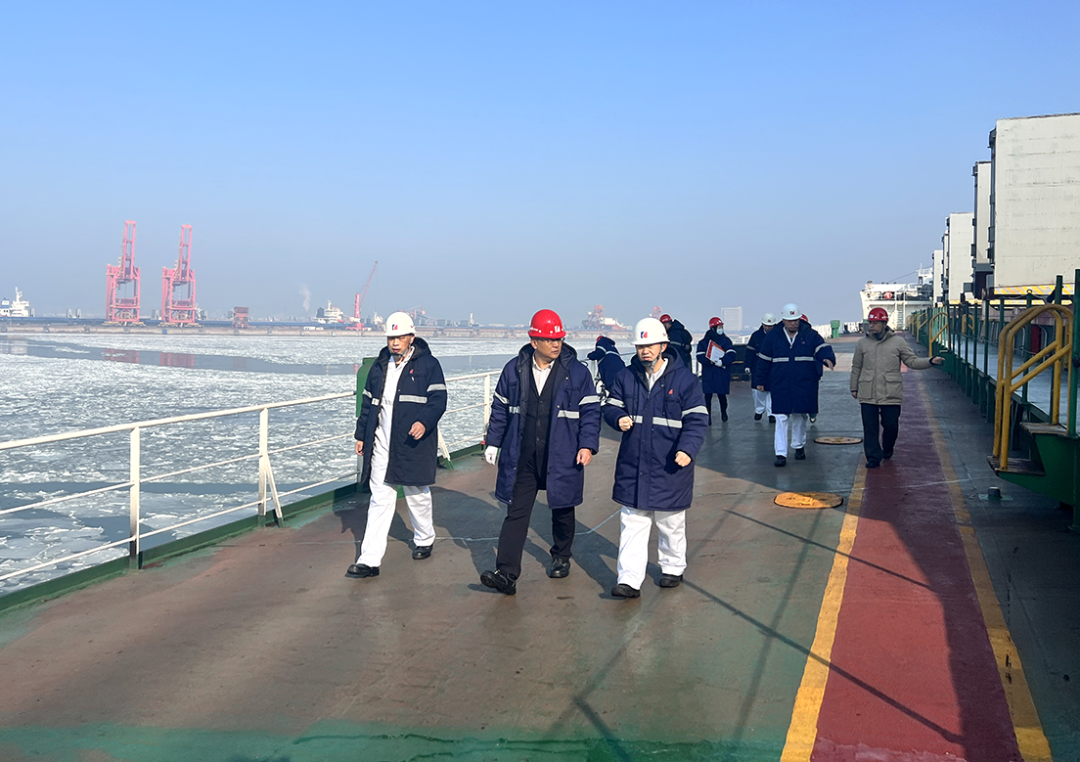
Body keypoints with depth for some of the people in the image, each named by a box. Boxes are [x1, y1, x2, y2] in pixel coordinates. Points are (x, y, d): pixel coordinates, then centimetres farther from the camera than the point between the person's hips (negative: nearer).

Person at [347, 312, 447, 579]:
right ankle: (369, 560, -1)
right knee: (379, 500, 1)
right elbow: (367, 403, 19)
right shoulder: (380, 366, 13)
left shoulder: (428, 364, -4)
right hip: (381, 445, 4)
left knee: (417, 495, 12)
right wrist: (361, 435, 17)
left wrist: (424, 421, -27)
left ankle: (424, 540, 37)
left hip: (414, 444, -4)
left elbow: (438, 399, -11)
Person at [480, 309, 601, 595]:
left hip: (561, 458, -1)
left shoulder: (577, 372, -4)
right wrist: (493, 442, 10)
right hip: (521, 459, 1)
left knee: (562, 509, 15)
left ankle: (561, 557, 39)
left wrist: (588, 445, -10)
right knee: (516, 513, -3)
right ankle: (506, 574, -5)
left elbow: (590, 411, -2)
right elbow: (500, 408, 11)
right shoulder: (514, 369, 2)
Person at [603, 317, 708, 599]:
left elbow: (696, 419, -8)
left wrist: (687, 449, -23)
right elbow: (611, 407, 11)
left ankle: (673, 568, 34)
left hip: (670, 467, -2)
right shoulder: (626, 377, 4)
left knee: (671, 523, 14)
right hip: (633, 467, 3)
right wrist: (619, 418, -13)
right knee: (631, 524, 1)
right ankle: (630, 580, 3)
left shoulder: (684, 379, -7)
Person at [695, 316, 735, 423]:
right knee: (708, 395, -3)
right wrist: (711, 361, -20)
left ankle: (724, 412, 31)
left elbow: (731, 355, -5)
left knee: (721, 394, 4)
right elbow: (700, 356, -5)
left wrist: (722, 361, -21)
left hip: (722, 373, 0)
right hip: (708, 373, 0)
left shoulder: (726, 341, 6)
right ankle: (708, 417, 6)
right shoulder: (703, 342, 4)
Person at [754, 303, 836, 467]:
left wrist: (828, 359, -35)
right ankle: (781, 453, -6)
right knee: (781, 418, -6)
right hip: (780, 387, -1)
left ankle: (799, 446, 32)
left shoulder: (810, 335, 1)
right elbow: (764, 361, 8)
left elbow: (822, 349, -12)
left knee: (800, 417, 14)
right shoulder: (773, 337, 3)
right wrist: (761, 381, 9)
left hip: (804, 387, 1)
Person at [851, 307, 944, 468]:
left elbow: (913, 361, 1)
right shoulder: (863, 343, 6)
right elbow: (856, 367, 14)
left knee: (891, 425, 6)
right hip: (868, 394, 1)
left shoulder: (898, 342, 3)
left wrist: (931, 361, -14)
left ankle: (887, 449, 34)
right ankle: (873, 457, 8)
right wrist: (854, 388, 15)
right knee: (870, 427, -1)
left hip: (891, 394, -1)